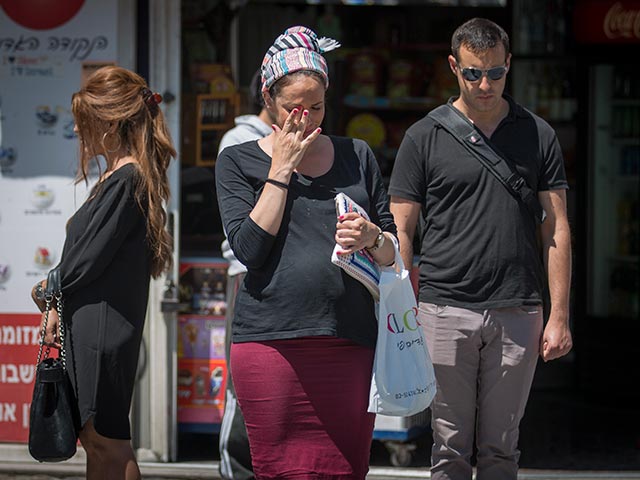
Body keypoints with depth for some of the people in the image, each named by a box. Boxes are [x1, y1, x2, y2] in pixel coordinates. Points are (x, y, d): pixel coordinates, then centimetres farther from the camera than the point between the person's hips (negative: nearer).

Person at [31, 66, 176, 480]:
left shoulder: (125, 180, -14)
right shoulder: (118, 177, 16)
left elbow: (88, 258, -16)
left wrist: (52, 287, 1)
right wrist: (59, 304, 9)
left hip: (102, 325, -10)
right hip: (88, 324, 10)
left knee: (106, 439, -8)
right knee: (95, 437, 11)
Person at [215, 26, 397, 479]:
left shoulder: (357, 156, 15)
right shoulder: (238, 162, 8)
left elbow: (394, 251, 17)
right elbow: (249, 247, -6)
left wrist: (371, 237, -7)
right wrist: (282, 168, -4)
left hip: (350, 342, 2)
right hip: (271, 341, -2)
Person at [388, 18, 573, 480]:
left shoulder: (538, 134, 7)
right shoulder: (425, 137, 3)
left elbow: (556, 229, 7)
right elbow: (400, 233, 3)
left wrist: (559, 316, 0)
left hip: (517, 313, 1)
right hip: (446, 311, -1)